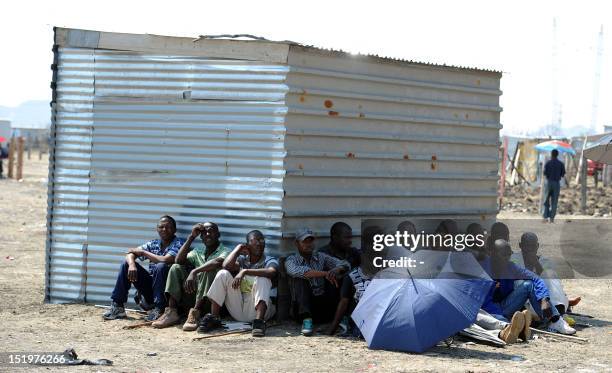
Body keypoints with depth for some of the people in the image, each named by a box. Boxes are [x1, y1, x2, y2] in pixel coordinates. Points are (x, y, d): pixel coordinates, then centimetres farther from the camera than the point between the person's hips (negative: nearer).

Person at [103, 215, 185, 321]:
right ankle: (117, 306, -8)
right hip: (150, 287, 5)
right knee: (126, 264, -4)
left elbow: (166, 260, -25)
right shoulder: (153, 244, 9)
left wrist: (143, 252, -10)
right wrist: (132, 264, -24)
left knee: (161, 267, -32)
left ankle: (159, 309, -25)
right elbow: (130, 253, 0)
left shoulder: (179, 243, -7)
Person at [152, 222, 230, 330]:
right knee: (176, 268, -7)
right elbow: (178, 261, 1)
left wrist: (194, 271, -35)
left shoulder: (224, 252, 1)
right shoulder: (198, 252, 20)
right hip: (193, 295, 5)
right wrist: (191, 237, -2)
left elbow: (218, 262, -24)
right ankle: (172, 312, -22)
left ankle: (195, 313, -42)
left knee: (209, 270, -29)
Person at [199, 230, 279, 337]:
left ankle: (259, 321, -39)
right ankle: (213, 318, -15)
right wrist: (239, 248, 2)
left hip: (256, 308, -3)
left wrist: (244, 271, -25)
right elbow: (227, 265, -8)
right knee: (223, 274, -11)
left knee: (262, 279, -26)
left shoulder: (270, 261, 5)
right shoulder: (242, 259, 15)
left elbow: (271, 272, -21)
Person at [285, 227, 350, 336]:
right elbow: (296, 271, -21)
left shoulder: (321, 257, 14)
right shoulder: (291, 260, 4)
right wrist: (325, 273, -25)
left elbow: (345, 264, 3)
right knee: (300, 278, -25)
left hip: (323, 306, 2)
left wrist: (336, 270, -22)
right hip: (302, 306, -2)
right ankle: (306, 319, -34)